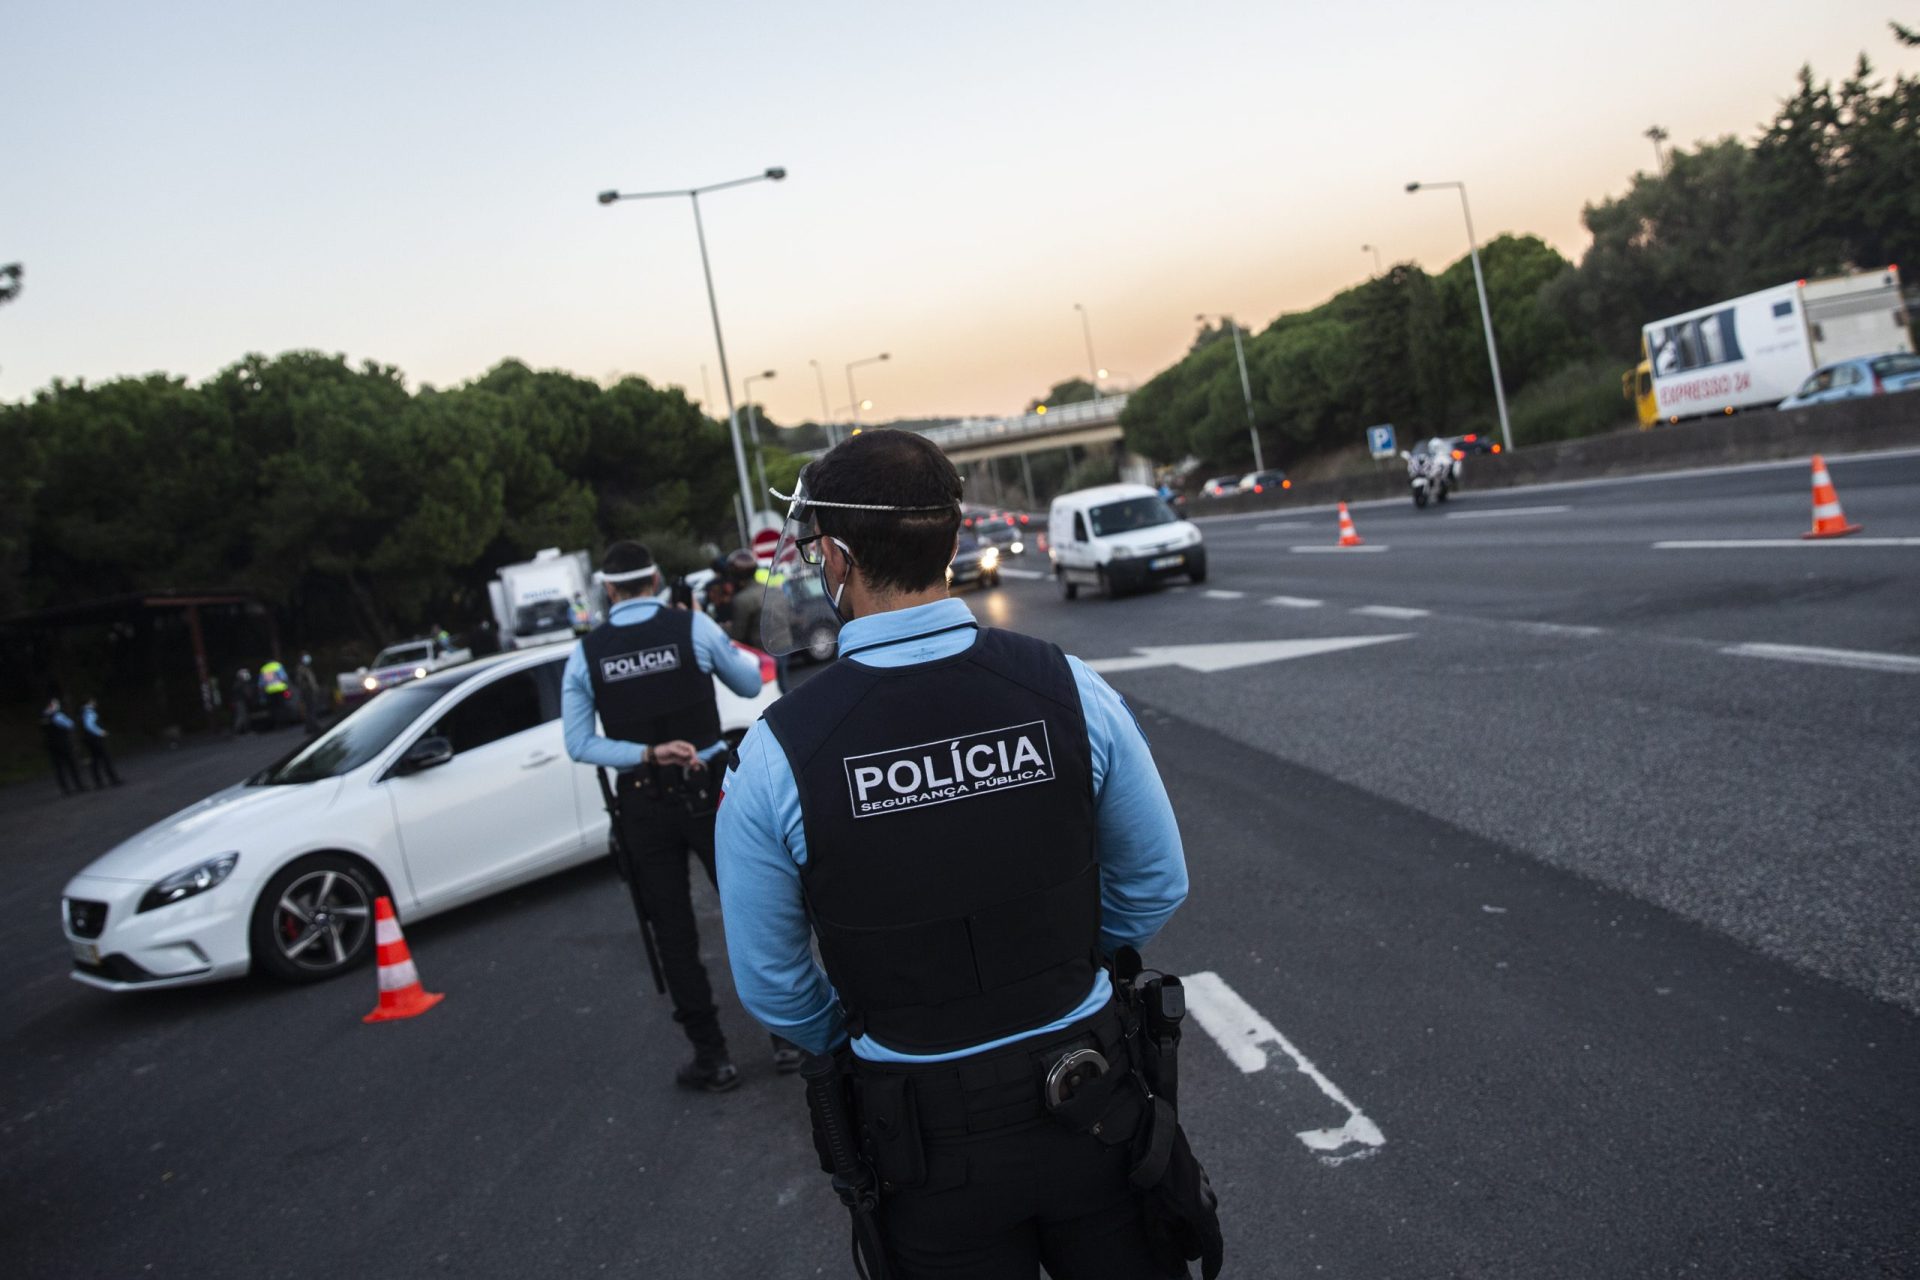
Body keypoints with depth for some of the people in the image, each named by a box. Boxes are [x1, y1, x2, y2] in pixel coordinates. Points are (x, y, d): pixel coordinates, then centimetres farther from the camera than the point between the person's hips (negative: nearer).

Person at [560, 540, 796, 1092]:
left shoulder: (586, 653, 0)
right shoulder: (692, 626, -6)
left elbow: (579, 743, -5)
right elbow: (750, 685, 7)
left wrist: (647, 755, -10)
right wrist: (745, 656, 25)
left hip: (644, 803, 1)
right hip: (707, 787, -1)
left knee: (673, 932, 10)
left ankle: (711, 1057, 17)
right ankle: (788, 1036, 18)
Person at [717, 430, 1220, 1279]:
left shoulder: (776, 755, -18)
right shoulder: (1070, 690, -14)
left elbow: (772, 985, -6)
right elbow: (1156, 887, 0)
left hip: (928, 1140, -1)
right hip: (1093, 1105, 2)